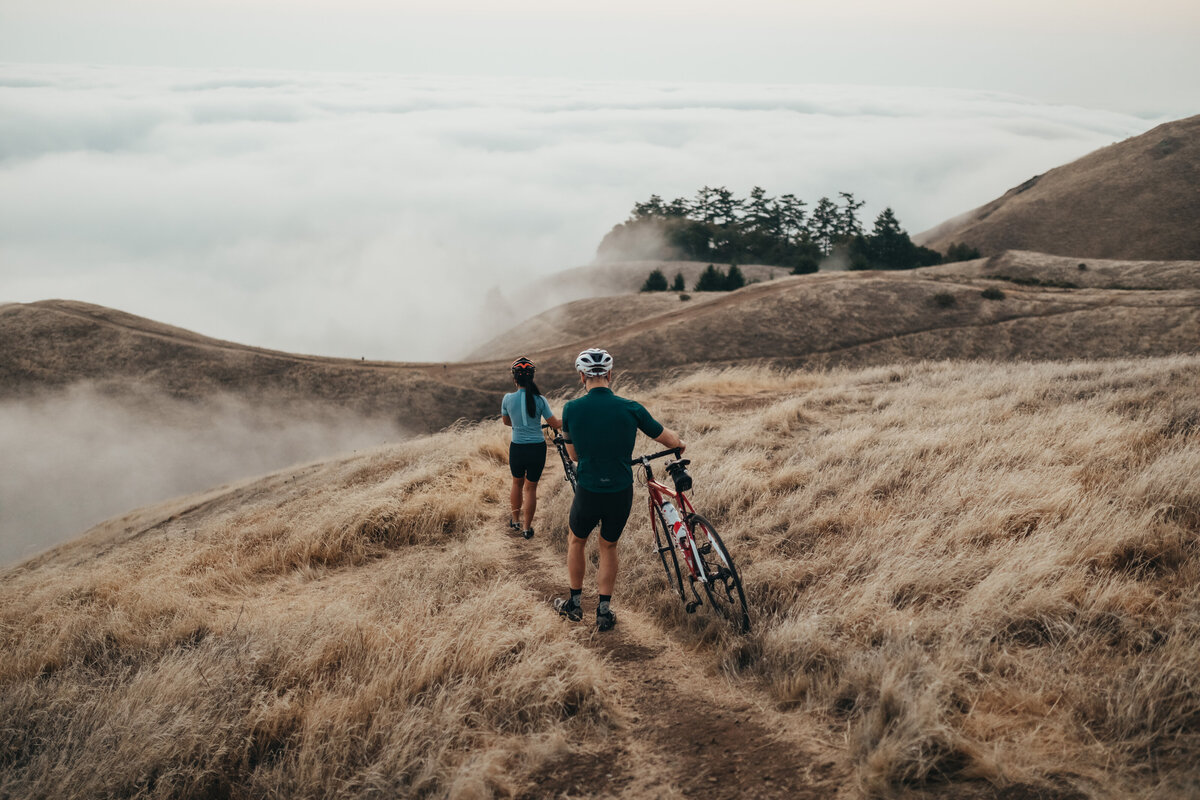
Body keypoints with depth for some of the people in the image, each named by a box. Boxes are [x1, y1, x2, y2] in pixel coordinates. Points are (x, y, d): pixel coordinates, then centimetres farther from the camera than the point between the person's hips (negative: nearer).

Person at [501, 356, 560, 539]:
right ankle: (527, 528, 18)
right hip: (537, 449, -1)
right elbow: (554, 423, -4)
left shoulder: (508, 398, -8)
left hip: (517, 448, 1)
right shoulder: (539, 400, -11)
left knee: (517, 484, 24)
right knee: (531, 488, 11)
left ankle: (515, 520, 38)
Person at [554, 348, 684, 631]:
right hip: (621, 493, 1)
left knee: (576, 542, 25)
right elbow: (670, 440, 3)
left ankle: (574, 603, 35)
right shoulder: (631, 409, -9)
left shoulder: (571, 409, -9)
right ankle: (604, 611, 24)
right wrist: (678, 442, 26)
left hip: (588, 492, -1)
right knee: (608, 547, 22)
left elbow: (573, 454, 5)